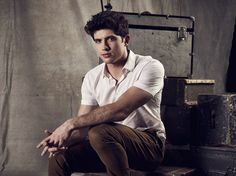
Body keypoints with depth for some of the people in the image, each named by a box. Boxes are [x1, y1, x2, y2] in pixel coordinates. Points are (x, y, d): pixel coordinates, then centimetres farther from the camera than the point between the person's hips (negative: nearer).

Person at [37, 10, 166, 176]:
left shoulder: (149, 67, -15)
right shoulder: (92, 77, 3)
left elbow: (120, 110, -27)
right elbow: (83, 126, 0)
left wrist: (70, 124, -26)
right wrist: (65, 139, -23)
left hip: (149, 143, -5)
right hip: (111, 144, 5)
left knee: (99, 133, -32)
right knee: (59, 158, -16)